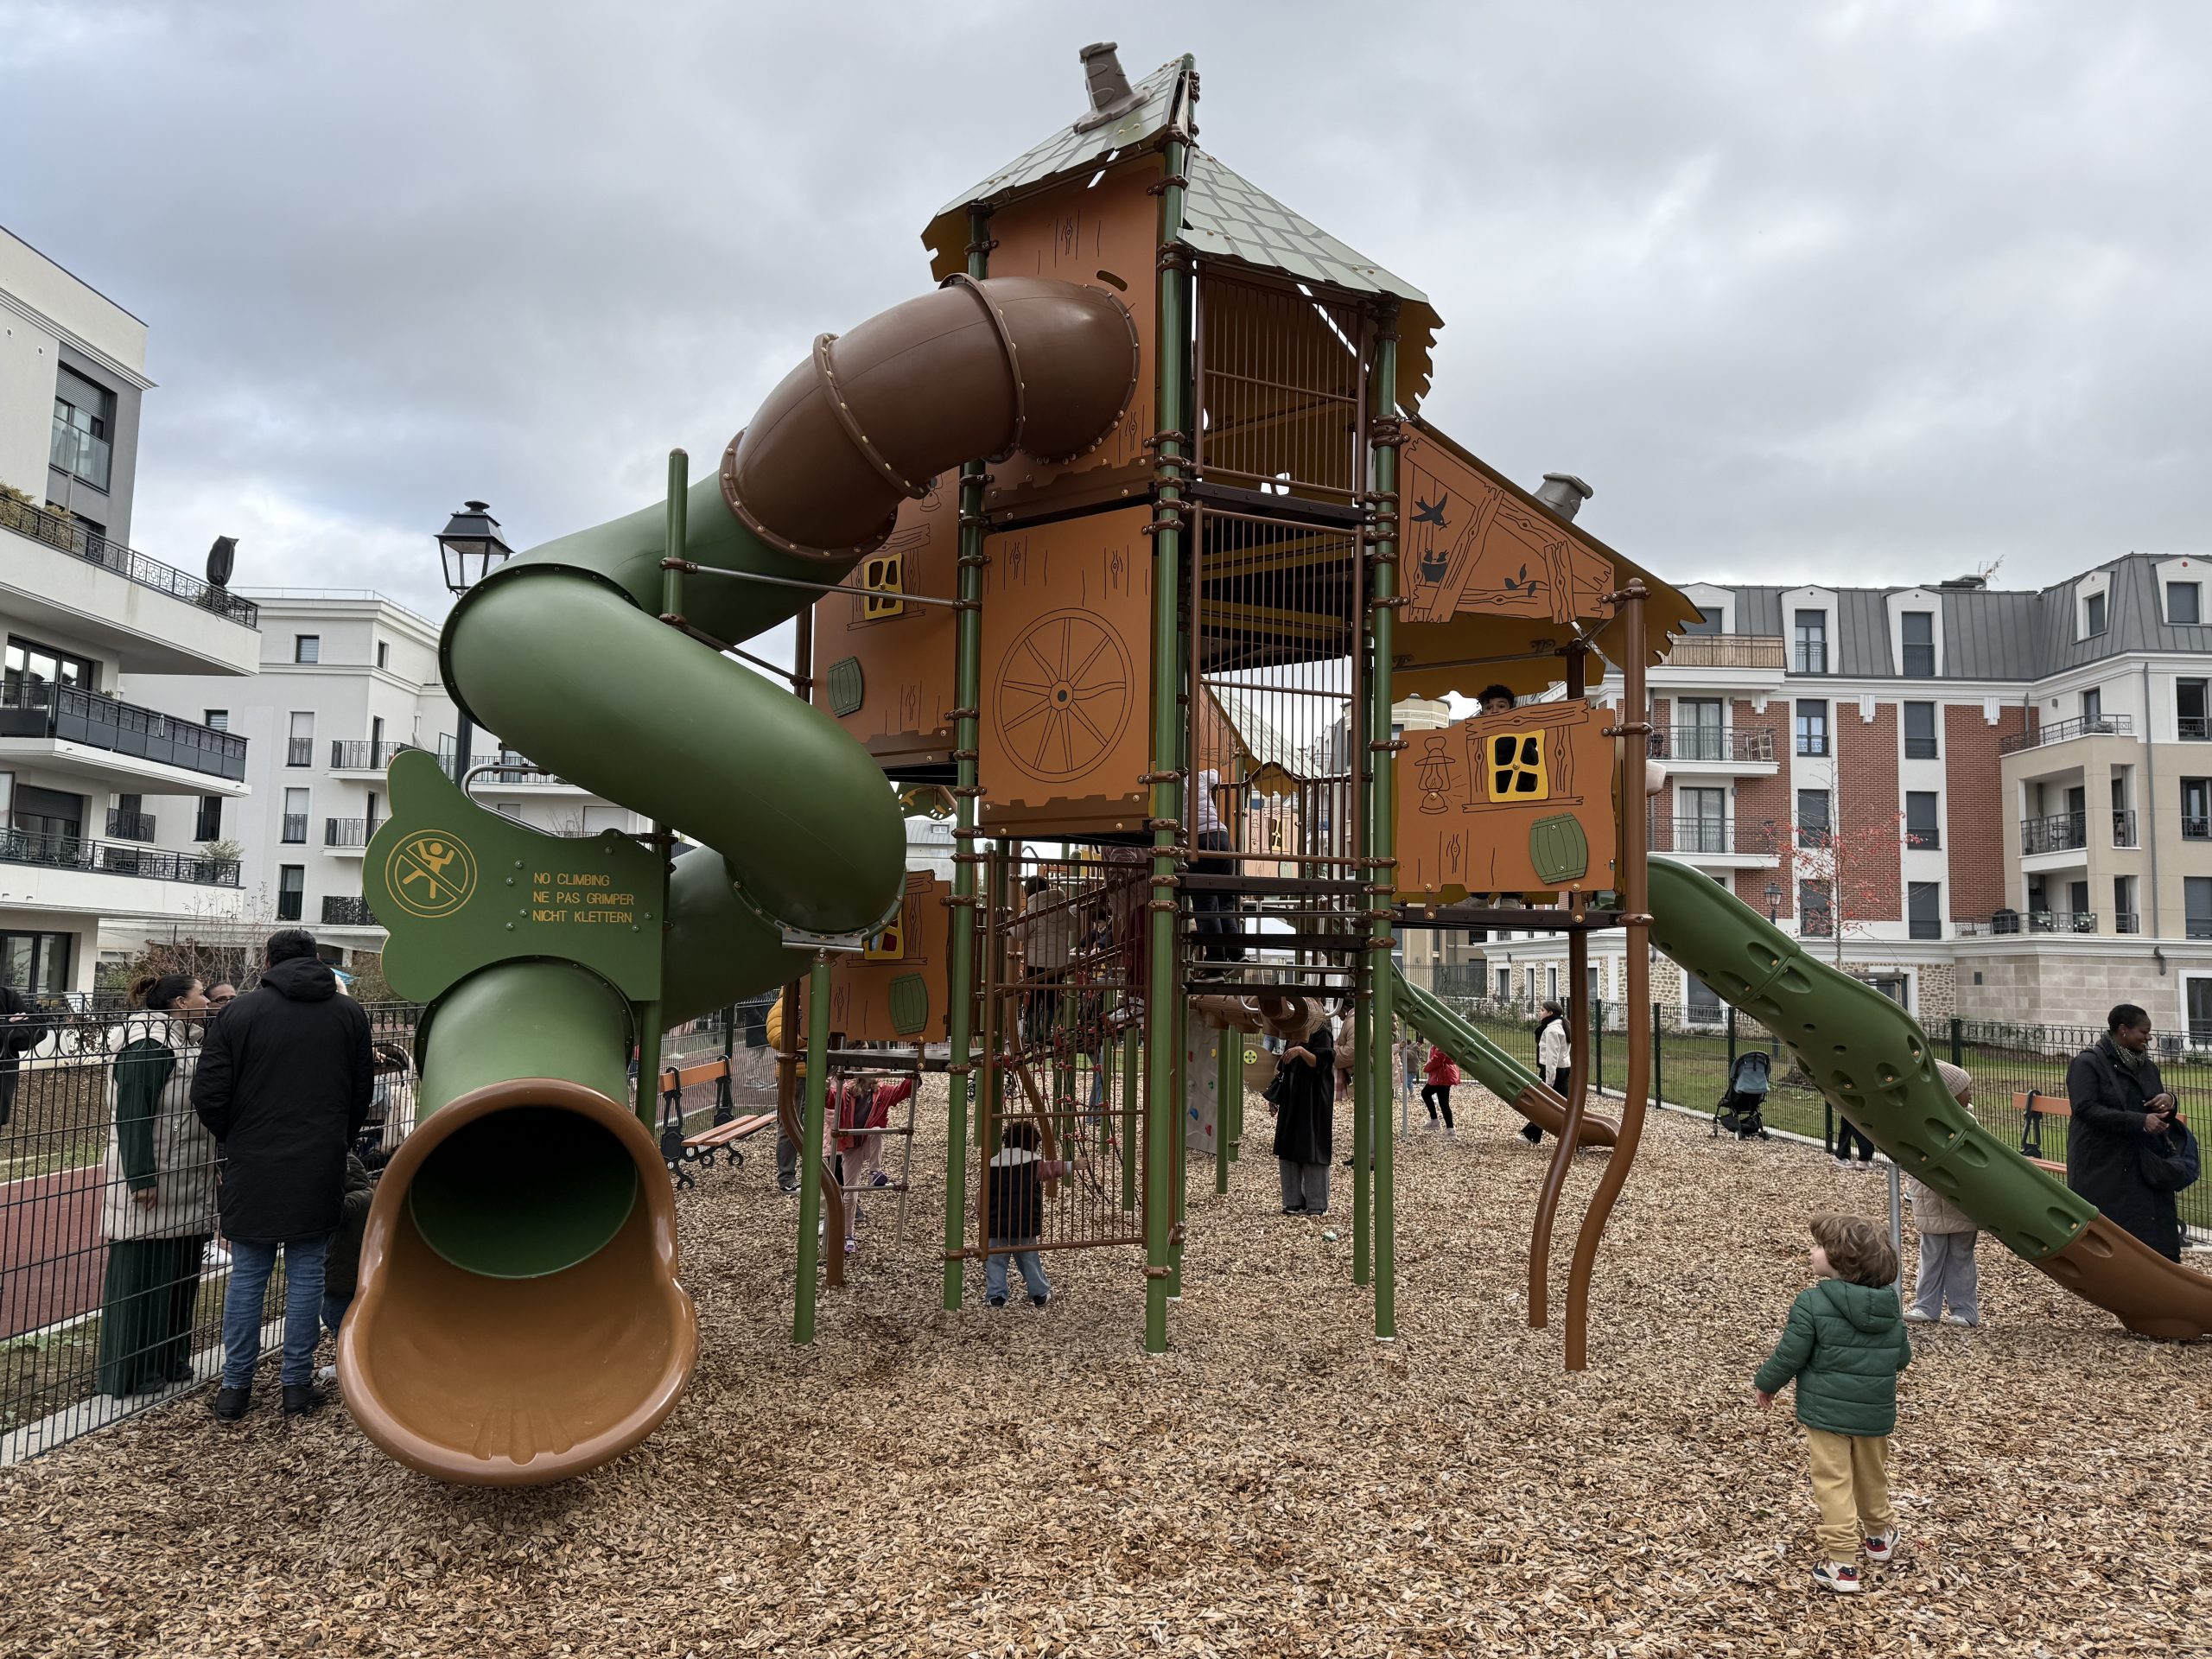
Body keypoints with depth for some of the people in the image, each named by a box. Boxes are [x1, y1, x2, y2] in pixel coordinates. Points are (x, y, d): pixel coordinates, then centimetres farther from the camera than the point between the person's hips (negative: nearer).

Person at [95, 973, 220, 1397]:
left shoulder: (188, 1044, 15)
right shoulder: (147, 1048, -16)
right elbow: (132, 1116, -20)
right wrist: (141, 1178, -24)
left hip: (185, 1188, 10)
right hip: (150, 1186, -10)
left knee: (180, 1274, 14)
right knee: (142, 1275, -1)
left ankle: (169, 1360, 23)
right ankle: (132, 1373, 8)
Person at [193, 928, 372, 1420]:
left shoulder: (240, 1012, -3)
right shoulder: (349, 1013, 4)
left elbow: (208, 1096, -5)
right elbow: (363, 1092, 10)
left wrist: (234, 1139, 14)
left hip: (252, 1169, -1)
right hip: (320, 1171, 1)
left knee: (246, 1277, 9)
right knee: (306, 1277, 8)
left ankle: (235, 1388, 15)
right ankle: (298, 1386, 13)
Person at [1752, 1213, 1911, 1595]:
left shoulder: (1812, 1304, -19)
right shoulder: (1891, 1305, -1)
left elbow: (1789, 1357, -15)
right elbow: (1902, 1358, 9)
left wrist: (1764, 1384, 3)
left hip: (1826, 1412, -6)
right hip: (1877, 1414, 6)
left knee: (1833, 1483, 1)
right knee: (1872, 1476, 25)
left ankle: (1842, 1563, -2)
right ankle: (1880, 1535, 46)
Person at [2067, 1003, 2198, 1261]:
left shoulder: (2147, 1066, 14)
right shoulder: (2087, 1063, -8)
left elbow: (2161, 1112, 24)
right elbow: (2086, 1109, -18)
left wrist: (2169, 1102, -1)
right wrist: (2140, 1122, -24)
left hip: (2145, 1165, 7)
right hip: (2102, 1167, -6)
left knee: (2156, 1238, 3)